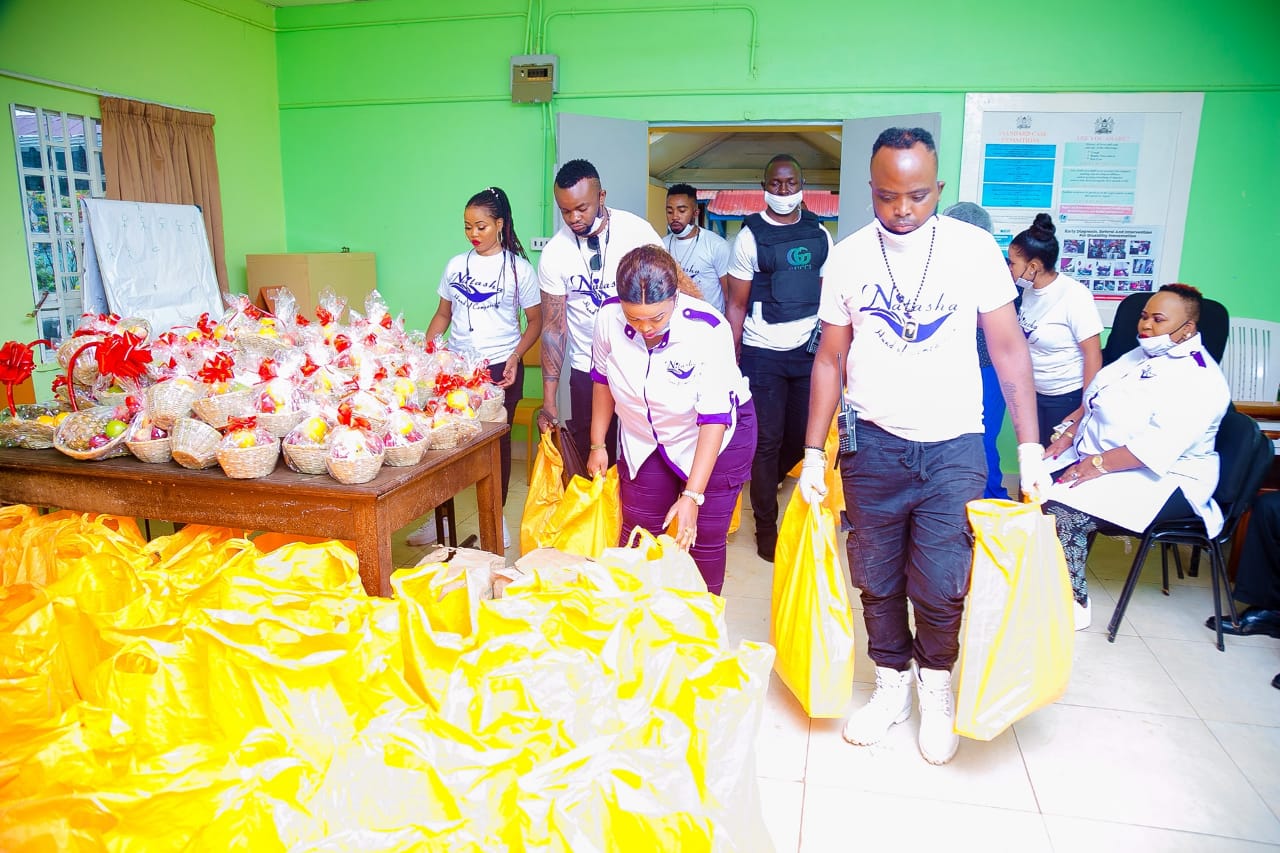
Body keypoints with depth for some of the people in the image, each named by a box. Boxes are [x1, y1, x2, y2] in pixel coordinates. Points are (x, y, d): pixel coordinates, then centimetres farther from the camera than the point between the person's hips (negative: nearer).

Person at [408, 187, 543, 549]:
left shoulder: (518, 268, -2)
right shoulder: (456, 265, 8)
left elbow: (535, 321, 1)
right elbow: (442, 315, 14)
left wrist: (515, 356, -14)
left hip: (500, 368, -3)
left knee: (497, 440, 6)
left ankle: (496, 518, 21)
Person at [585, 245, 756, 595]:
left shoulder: (709, 329, -32)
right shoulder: (609, 317, -21)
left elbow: (714, 419, -29)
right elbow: (603, 380, -1)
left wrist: (692, 496, -32)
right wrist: (597, 445, 4)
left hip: (717, 437, -3)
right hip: (645, 439, 4)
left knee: (704, 540, 3)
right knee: (635, 536, 11)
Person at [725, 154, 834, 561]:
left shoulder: (819, 234, 7)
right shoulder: (750, 237, -3)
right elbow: (737, 305, -3)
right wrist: (732, 360, -7)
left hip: (808, 350, 4)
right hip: (763, 354, -3)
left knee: (804, 435, 10)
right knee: (767, 440, 1)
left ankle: (766, 480, 42)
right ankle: (766, 528, 14)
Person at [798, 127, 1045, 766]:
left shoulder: (974, 248, -4)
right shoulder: (847, 257, -1)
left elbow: (1008, 348, 0)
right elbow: (830, 360, 5)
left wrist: (1030, 447, -5)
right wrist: (813, 453, 3)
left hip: (954, 446, -1)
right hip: (874, 444, 2)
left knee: (939, 583, 2)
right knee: (876, 579, 11)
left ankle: (936, 687, 29)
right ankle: (891, 684, 33)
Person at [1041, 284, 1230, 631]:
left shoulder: (1198, 380, -17)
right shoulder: (1141, 356, 13)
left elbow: (1157, 448, -27)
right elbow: (1092, 402, 18)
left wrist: (1099, 465, -26)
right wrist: (1068, 436, 4)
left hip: (1162, 480, -9)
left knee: (1063, 511, -27)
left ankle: (1073, 604, -11)